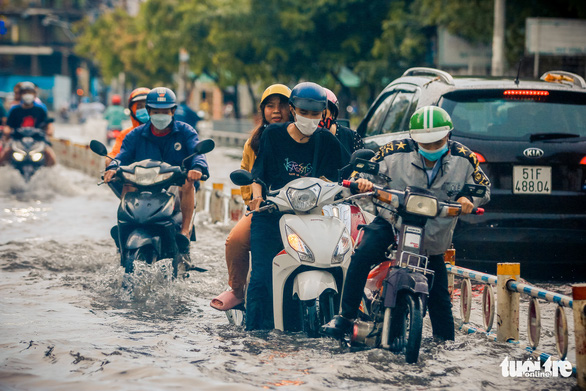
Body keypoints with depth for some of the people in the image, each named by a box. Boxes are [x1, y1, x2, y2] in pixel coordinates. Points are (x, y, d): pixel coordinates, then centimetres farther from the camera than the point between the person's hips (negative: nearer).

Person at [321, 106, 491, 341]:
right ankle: (345, 317, -22)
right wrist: (362, 181, -26)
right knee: (363, 254, -30)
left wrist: (469, 199, -17)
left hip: (434, 238, 2)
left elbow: (483, 187, 5)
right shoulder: (396, 152, -11)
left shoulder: (463, 159, -6)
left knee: (439, 299, 7)